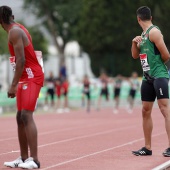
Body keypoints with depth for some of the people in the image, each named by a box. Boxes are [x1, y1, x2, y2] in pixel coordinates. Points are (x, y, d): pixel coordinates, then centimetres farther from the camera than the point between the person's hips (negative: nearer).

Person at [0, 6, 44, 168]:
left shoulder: (14, 32, -14)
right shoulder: (17, 29, 16)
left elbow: (21, 60, -22)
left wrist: (13, 85, -21)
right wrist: (17, 83, 20)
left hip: (31, 77, -10)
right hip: (25, 78, 10)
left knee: (26, 115, -18)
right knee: (20, 117, 9)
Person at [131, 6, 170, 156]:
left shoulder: (154, 32, -10)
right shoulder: (143, 34, 17)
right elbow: (135, 55, 21)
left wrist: (157, 64, 4)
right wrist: (135, 43, 3)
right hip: (147, 77, 9)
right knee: (146, 111, 9)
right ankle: (147, 148, 15)